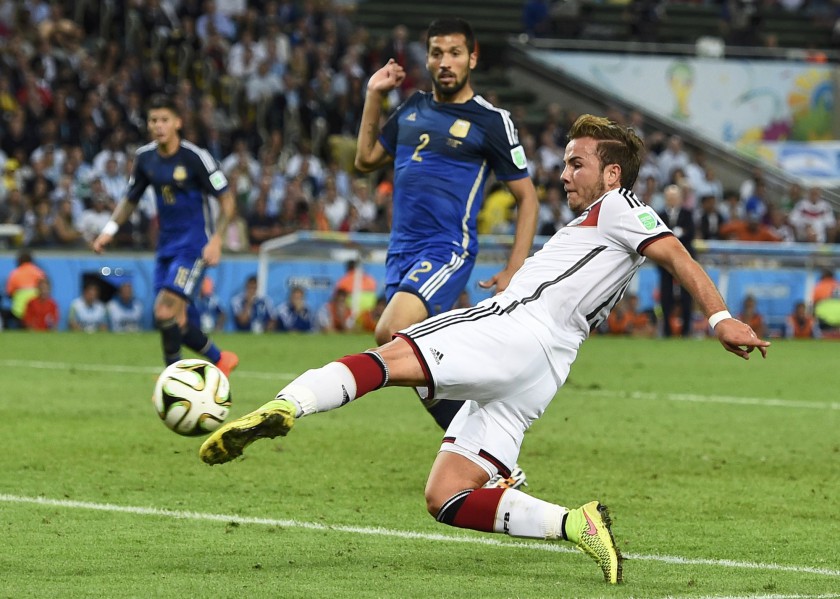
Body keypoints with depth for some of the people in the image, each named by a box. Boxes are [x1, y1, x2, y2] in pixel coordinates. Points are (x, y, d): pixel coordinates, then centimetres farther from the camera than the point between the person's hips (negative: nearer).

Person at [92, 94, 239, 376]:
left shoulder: (195, 157, -14)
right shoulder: (145, 157, 3)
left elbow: (226, 199, -9)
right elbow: (131, 198, 17)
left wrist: (216, 239, -20)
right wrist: (111, 228, 2)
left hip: (194, 246, -6)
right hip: (166, 245, 6)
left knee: (165, 312, -18)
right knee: (174, 321, 5)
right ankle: (220, 359, 27)